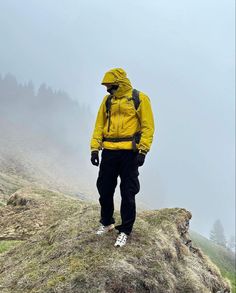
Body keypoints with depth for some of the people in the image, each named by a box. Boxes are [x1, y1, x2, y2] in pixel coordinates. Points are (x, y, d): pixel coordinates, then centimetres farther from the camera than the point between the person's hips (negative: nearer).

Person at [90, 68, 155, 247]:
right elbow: (99, 125, 12)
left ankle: (125, 231, 14)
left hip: (129, 152, -5)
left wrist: (142, 151, -13)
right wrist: (95, 148, 4)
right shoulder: (108, 100, 12)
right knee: (104, 190, 11)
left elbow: (148, 127, -6)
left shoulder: (140, 99, -3)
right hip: (109, 152, 5)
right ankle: (107, 223, 32)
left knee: (128, 193, 2)